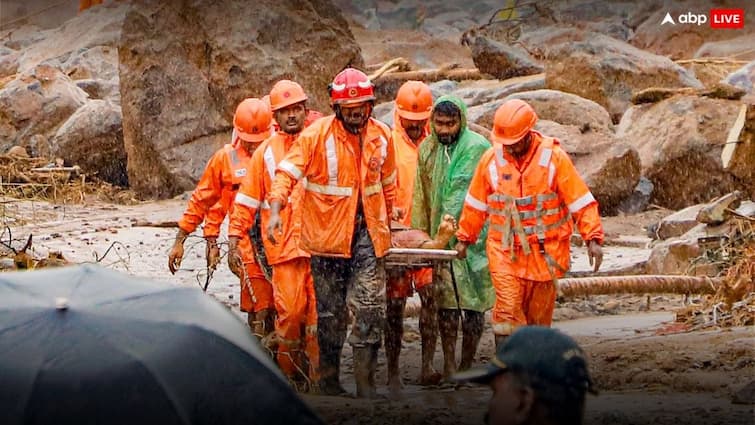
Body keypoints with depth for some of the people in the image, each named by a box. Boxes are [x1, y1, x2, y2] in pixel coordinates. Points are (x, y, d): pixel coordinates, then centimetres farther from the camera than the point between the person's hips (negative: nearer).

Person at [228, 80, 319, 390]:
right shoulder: (266, 152, 10)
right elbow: (246, 201, 10)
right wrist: (233, 240, 2)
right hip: (283, 244, -1)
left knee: (318, 310, -2)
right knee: (290, 310, -7)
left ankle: (318, 375, 4)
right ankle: (290, 372, 7)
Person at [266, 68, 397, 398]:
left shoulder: (381, 136, 5)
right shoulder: (316, 135, -9)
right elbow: (287, 172, -18)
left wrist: (387, 223, 25)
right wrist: (275, 211, -33)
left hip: (367, 234, 3)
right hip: (327, 234, -3)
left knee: (370, 309, -5)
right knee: (330, 311, 7)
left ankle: (365, 383, 1)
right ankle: (329, 380, 21)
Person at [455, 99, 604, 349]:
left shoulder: (553, 157, -7)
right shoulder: (491, 159, 0)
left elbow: (580, 200, -5)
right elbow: (476, 204, 13)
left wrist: (593, 238, -14)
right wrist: (464, 238, 20)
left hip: (545, 251, 0)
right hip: (505, 251, 0)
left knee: (539, 315, 8)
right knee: (507, 312, -13)